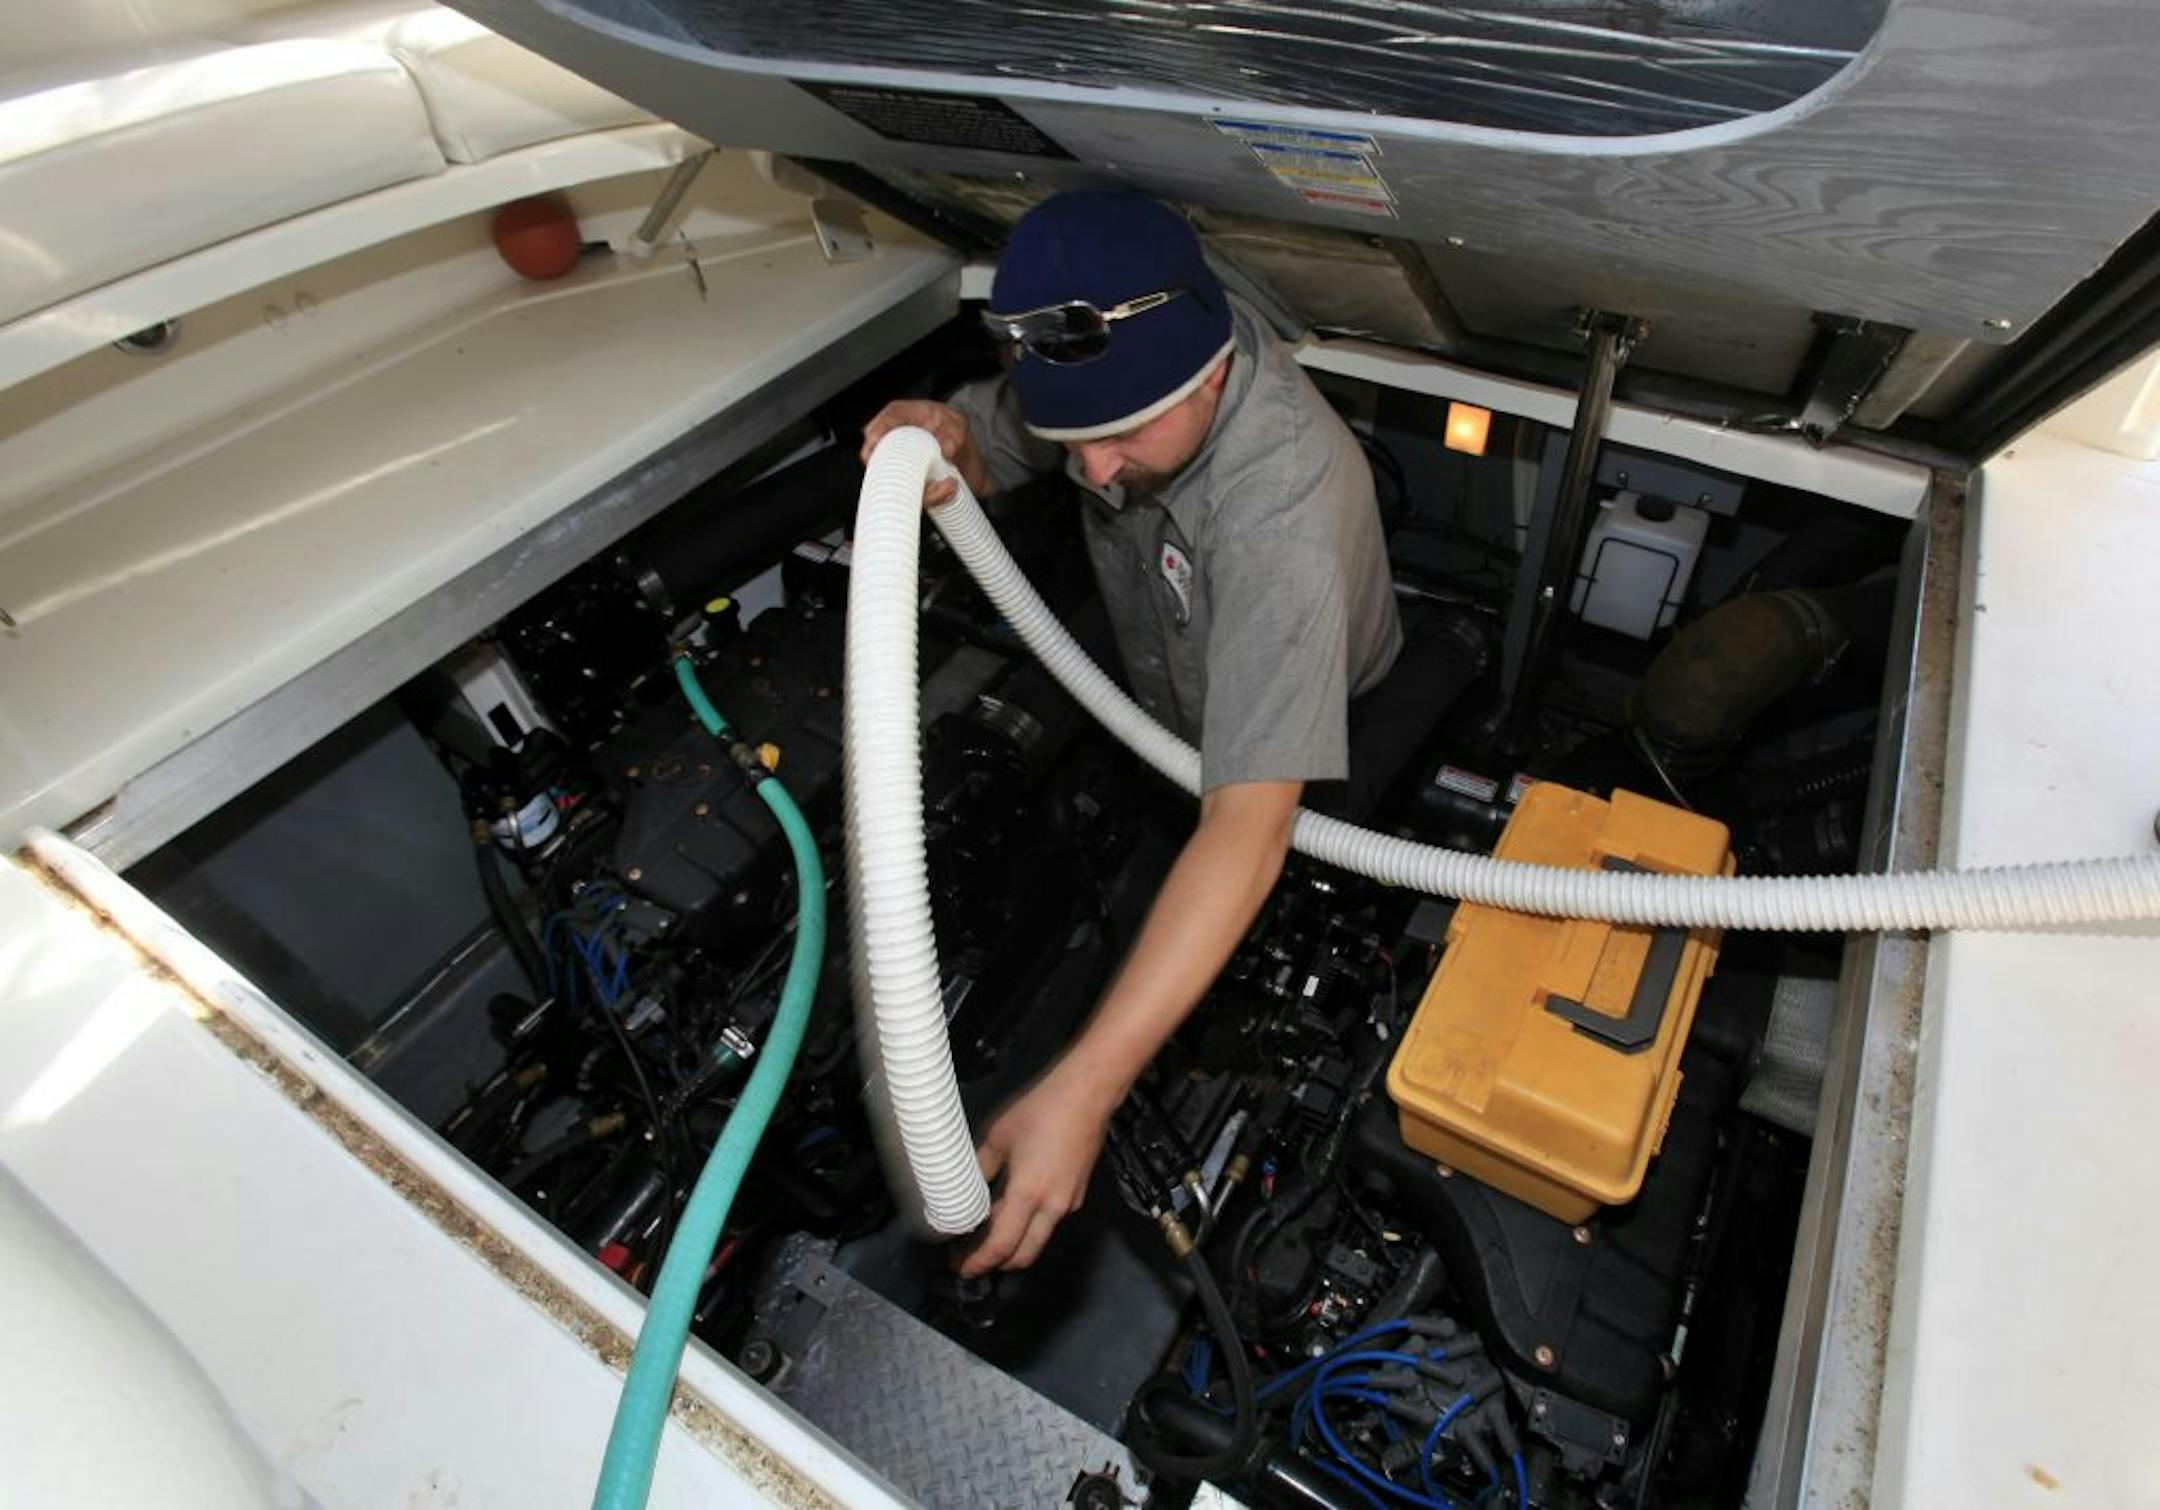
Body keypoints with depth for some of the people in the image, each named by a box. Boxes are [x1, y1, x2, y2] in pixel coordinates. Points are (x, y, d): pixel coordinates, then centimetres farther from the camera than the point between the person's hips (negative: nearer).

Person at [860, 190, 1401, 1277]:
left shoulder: (1281, 506, -45)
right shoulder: (1117, 357, -23)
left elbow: (1249, 828, -52)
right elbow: (988, 448, -6)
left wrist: (1080, 1092, -56)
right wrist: (938, 444, -34)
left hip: (1305, 759, -5)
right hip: (1158, 714, 6)